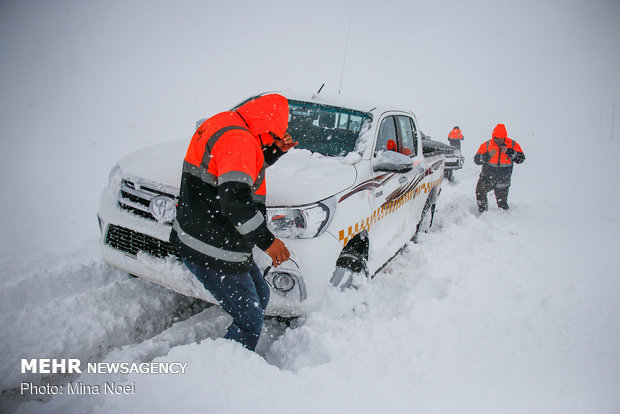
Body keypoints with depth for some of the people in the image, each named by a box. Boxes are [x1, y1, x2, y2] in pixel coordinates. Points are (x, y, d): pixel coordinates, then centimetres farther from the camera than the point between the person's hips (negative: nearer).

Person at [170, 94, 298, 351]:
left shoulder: (224, 123, 12)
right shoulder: (238, 139, -21)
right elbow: (234, 199, -29)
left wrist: (274, 151, 10)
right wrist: (266, 240, -21)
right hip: (213, 252, -11)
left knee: (260, 296, 23)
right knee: (250, 320, 0)